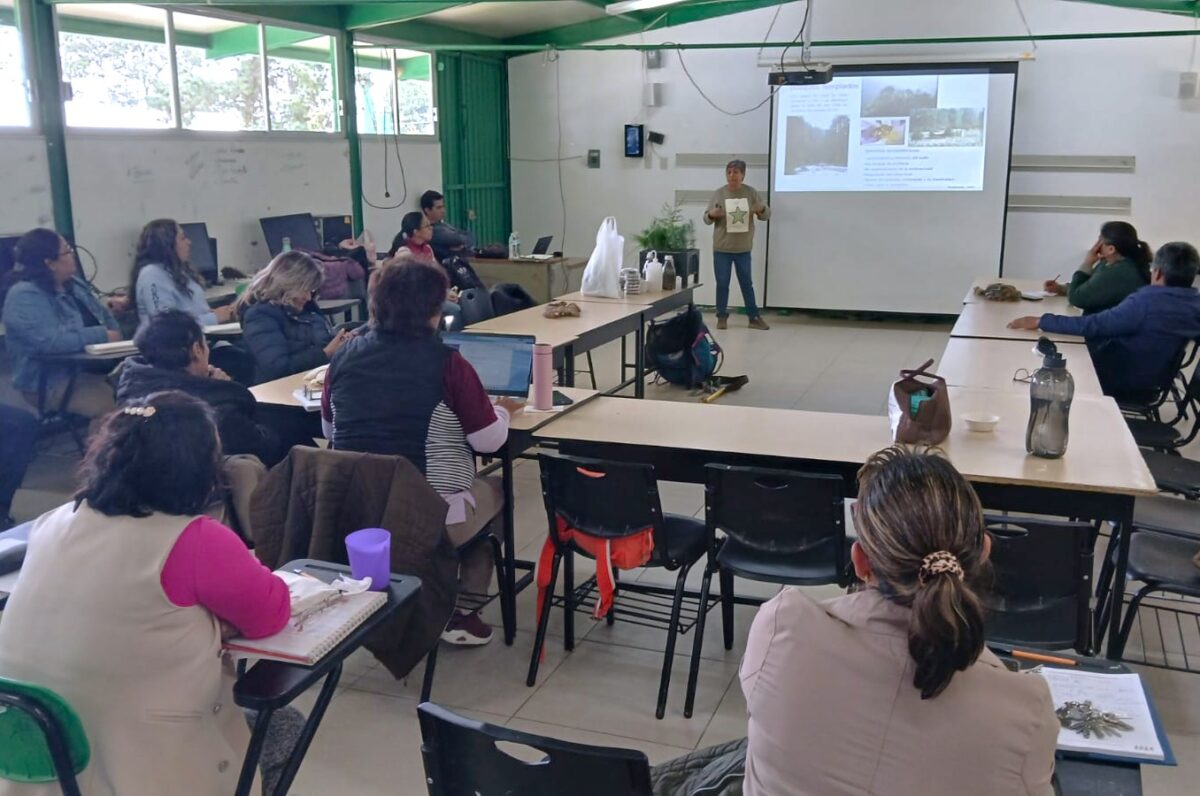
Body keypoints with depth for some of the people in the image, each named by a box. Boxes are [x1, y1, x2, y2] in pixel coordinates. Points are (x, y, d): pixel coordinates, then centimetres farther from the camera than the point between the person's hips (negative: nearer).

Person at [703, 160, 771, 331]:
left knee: (747, 283, 7)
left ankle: (754, 317, 13)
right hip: (721, 248, -1)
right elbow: (707, 219, 1)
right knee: (722, 283, 3)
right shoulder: (718, 194, -2)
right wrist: (711, 214, -23)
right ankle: (722, 317, 14)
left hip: (743, 248, 1)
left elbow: (766, 215, 5)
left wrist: (762, 209, -18)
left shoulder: (751, 193, 1)